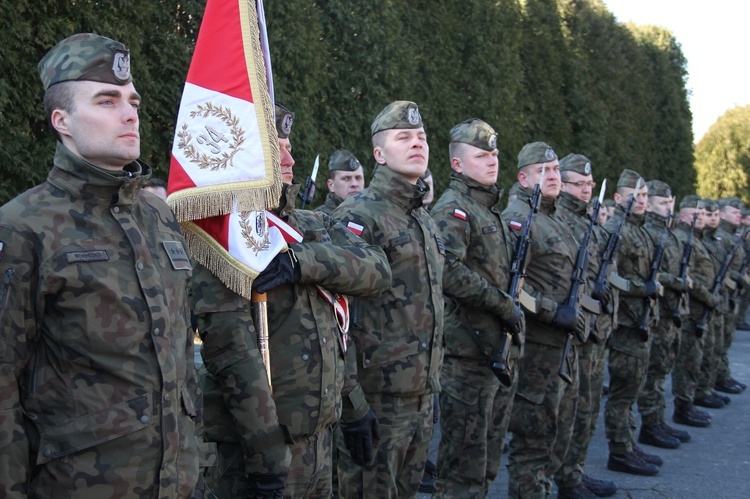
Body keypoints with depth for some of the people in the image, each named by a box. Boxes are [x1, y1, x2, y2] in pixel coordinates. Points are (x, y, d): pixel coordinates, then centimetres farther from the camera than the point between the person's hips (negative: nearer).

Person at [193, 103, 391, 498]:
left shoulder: (315, 227, 11)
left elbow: (376, 269, -6)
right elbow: (232, 350, -21)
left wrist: (303, 260, -23)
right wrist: (265, 448, -25)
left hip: (320, 432, 7)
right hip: (262, 437, -7)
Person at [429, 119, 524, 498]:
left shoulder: (492, 211, 18)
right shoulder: (452, 210, -11)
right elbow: (449, 271, -26)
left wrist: (515, 313, 12)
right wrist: (504, 305, -20)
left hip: (501, 351, 9)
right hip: (469, 352, -9)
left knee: (487, 461, 16)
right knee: (464, 465, -3)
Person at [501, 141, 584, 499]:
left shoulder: (555, 221, 17)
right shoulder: (517, 218, -13)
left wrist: (575, 314, 16)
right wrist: (554, 312, -22)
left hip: (564, 342, 10)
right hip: (537, 345, -10)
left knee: (559, 434, 17)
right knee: (534, 438, -2)